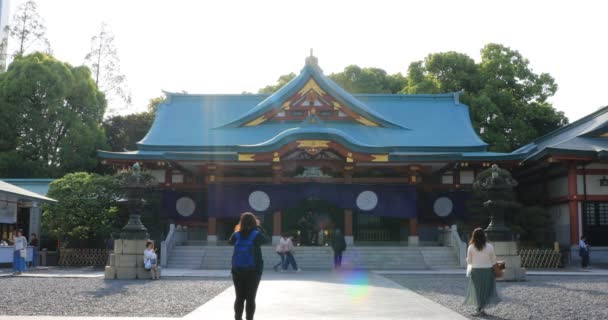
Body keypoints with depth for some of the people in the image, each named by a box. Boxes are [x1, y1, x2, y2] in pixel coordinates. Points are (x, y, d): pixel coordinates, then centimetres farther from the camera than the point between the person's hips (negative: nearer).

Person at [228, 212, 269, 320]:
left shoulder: (237, 235, 0)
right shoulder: (256, 235, -7)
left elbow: (230, 241, 22)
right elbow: (266, 239, 13)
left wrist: (237, 230, 21)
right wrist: (259, 227, 16)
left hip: (237, 271, 3)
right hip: (253, 271, -2)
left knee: (239, 297, 11)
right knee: (250, 298, 3)